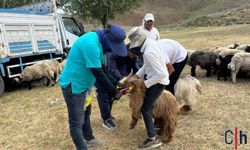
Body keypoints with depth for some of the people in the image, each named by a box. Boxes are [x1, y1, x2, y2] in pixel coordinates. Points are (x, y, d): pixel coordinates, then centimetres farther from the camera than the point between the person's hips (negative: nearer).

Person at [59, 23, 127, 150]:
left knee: (85, 113, 26)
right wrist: (114, 92, -17)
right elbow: (98, 73, -26)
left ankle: (89, 139, 47)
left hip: (81, 83, 11)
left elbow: (100, 68, 10)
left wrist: (117, 82, 10)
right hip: (72, 85, -11)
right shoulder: (91, 44, -29)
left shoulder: (98, 40, 1)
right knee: (77, 123, -1)